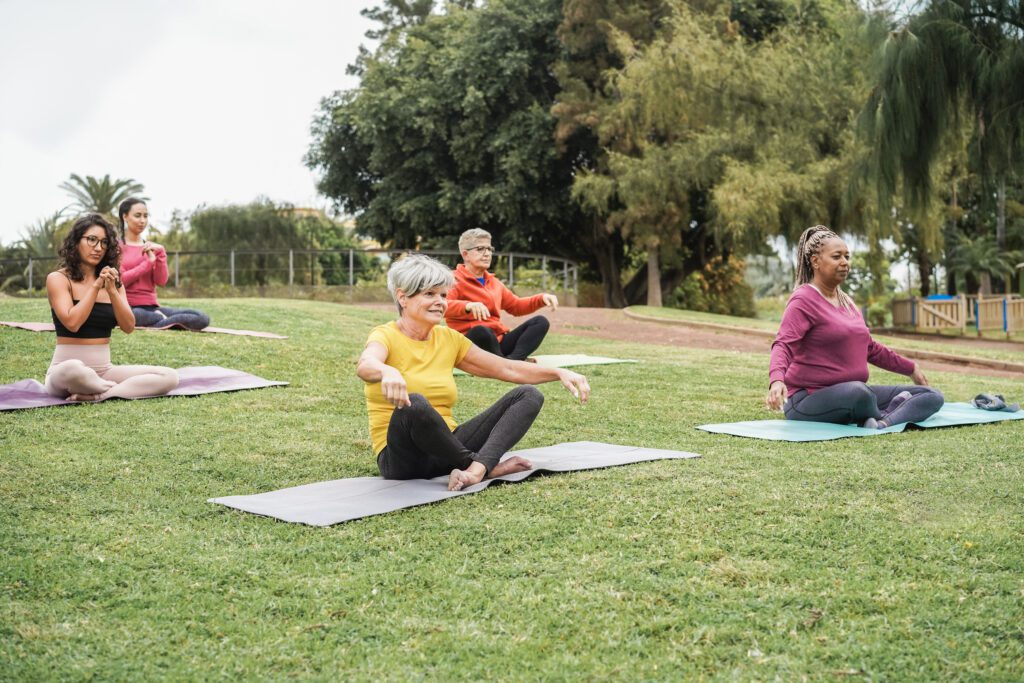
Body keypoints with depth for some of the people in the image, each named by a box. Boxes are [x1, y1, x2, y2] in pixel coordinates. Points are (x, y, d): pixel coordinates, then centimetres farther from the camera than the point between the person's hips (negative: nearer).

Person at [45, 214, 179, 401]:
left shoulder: (113, 282, 11)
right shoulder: (58, 279, -3)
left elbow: (128, 327, -1)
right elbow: (72, 323, -18)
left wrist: (112, 290, -13)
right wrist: (95, 286, -14)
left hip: (103, 370, 5)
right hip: (66, 369, -5)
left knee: (169, 376, -16)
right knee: (73, 369, -44)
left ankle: (97, 395, -22)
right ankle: (120, 389, -16)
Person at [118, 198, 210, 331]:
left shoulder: (151, 247, 17)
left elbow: (161, 281, 5)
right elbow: (119, 280, -9)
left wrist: (160, 254, -6)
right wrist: (148, 262, -6)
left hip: (151, 307, 5)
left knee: (202, 318, -17)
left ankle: (147, 326, -15)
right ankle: (163, 320, -14)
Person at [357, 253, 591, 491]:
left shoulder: (449, 339, 10)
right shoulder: (386, 335, -8)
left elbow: (509, 369, 13)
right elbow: (365, 366, -32)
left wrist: (559, 373, -1)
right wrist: (387, 372, -56)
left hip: (447, 450, 6)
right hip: (403, 460, -6)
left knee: (528, 396, -5)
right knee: (413, 404, -38)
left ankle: (477, 467, -31)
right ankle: (490, 468, -18)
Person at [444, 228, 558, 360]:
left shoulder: (493, 282, 22)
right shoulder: (455, 280, -3)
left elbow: (516, 305, 30)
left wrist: (541, 299, 12)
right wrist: (468, 305, -42)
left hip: (498, 341, 8)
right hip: (471, 344, -8)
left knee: (540, 322, -7)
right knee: (481, 331, -41)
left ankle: (512, 361, -31)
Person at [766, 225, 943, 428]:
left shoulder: (845, 301, 17)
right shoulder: (804, 300, -9)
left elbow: (870, 348, 30)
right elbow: (783, 344, -25)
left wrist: (910, 368, 35)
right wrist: (776, 380, -44)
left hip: (853, 393, 9)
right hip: (809, 398, -9)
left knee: (932, 397, -1)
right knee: (857, 391, -42)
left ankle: (881, 425, -28)